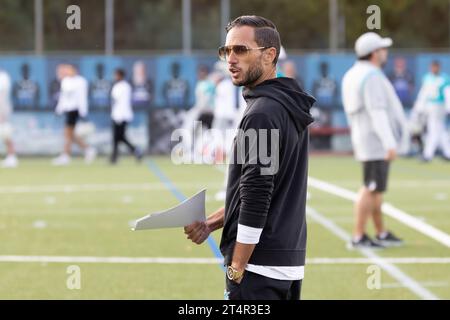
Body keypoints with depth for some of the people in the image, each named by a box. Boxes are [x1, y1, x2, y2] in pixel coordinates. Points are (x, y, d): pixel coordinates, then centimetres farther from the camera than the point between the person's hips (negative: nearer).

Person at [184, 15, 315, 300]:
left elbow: (257, 199, -19)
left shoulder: (261, 114, -15)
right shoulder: (288, 107, 14)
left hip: (260, 266, -10)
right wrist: (211, 223, 13)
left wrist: (236, 269, -16)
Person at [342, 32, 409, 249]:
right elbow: (377, 112, -24)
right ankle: (358, 237, -7)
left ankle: (381, 234, 20)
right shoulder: (372, 77, -17)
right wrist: (390, 143, -25)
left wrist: (358, 143, 24)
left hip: (365, 141, 10)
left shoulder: (353, 75, 13)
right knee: (372, 189, -7)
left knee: (376, 189, 14)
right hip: (377, 142, -10)